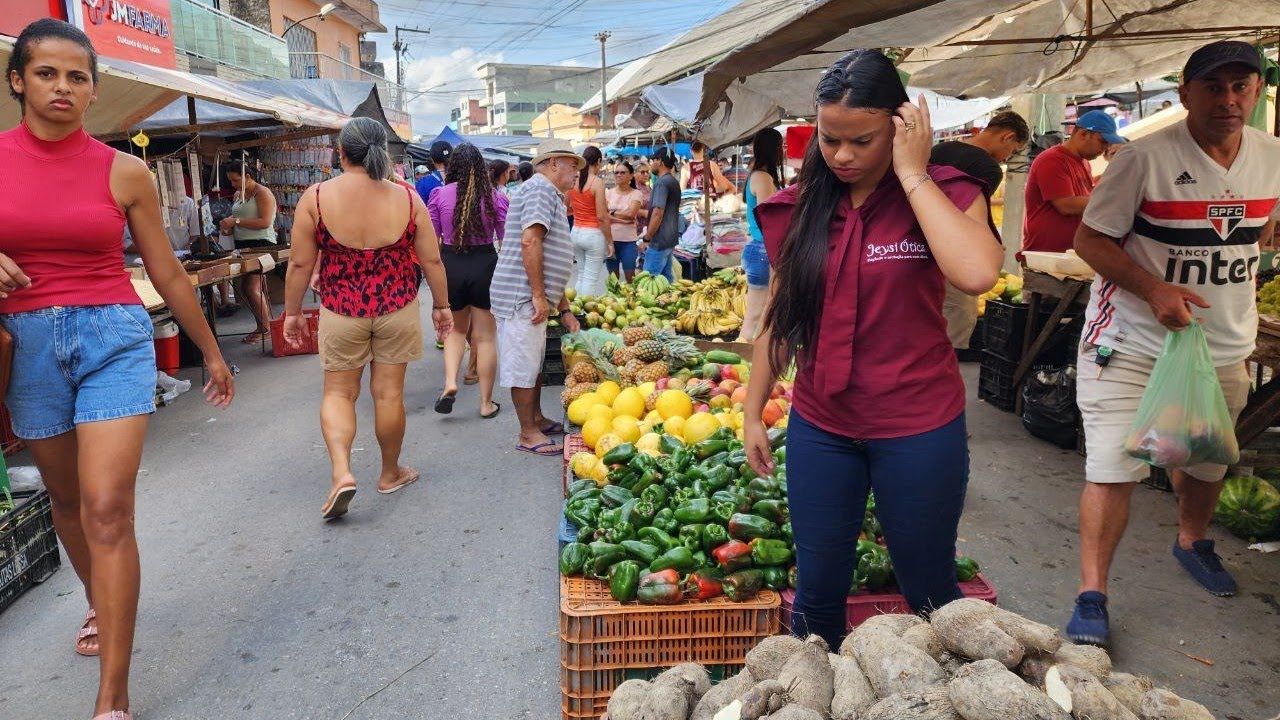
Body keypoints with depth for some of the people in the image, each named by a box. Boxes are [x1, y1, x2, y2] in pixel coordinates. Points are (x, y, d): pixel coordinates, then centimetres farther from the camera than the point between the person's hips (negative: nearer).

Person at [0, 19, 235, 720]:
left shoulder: (124, 172, -1)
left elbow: (168, 275, 7)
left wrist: (212, 354, 14)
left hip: (113, 338, -2)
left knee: (108, 510, -11)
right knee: (67, 500, 18)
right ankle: (99, 603, 47)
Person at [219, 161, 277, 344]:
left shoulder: (262, 193, -8)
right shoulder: (238, 195, 17)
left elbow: (265, 222, -19)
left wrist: (236, 221, -19)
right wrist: (229, 227, 6)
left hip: (261, 245, -9)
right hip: (243, 245, 9)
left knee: (251, 287, -14)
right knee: (244, 288, 8)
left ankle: (266, 328, -4)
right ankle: (263, 325, 15)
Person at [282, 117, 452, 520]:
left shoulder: (316, 198, -10)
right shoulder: (407, 199, -6)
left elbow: (300, 264, -6)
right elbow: (432, 261, -1)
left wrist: (292, 312, 7)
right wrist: (441, 305, 12)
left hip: (341, 312, -1)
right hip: (397, 309, 1)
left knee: (338, 392, 13)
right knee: (389, 393, 11)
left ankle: (341, 472, -5)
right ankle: (390, 474, 26)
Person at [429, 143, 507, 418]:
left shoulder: (440, 195, -3)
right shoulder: (495, 196, -4)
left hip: (451, 265, 1)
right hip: (485, 264, -1)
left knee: (456, 329, 22)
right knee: (484, 337, 8)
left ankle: (450, 382, 1)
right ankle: (486, 403, 16)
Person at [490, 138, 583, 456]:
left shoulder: (552, 196, 23)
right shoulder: (540, 188, -10)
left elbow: (550, 262, 26)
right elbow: (530, 241, -23)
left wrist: (564, 309, 24)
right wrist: (539, 296, -22)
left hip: (534, 299, 11)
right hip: (522, 297, -11)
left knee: (534, 362, 19)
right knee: (524, 366, -2)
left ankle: (537, 420, 32)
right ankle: (528, 434, 6)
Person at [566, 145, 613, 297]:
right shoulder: (597, 182, -13)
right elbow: (602, 217, -15)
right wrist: (610, 242, -8)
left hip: (576, 232, 6)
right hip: (593, 234, -6)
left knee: (580, 276, 17)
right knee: (591, 279, 0)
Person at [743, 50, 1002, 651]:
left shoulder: (943, 194, -8)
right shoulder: (801, 207, 1)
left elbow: (977, 274, -30)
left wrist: (912, 173, -21)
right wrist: (753, 412, 9)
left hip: (919, 431, -3)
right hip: (819, 427, 3)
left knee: (930, 591, 14)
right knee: (818, 588, 14)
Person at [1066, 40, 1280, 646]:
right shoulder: (1146, 157, -16)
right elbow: (1090, 238, -14)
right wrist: (1153, 289, -26)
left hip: (1224, 347, 6)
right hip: (1131, 343, -5)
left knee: (1208, 461, 21)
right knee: (1114, 470, -9)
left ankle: (1192, 540, 51)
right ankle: (1091, 596, 3)